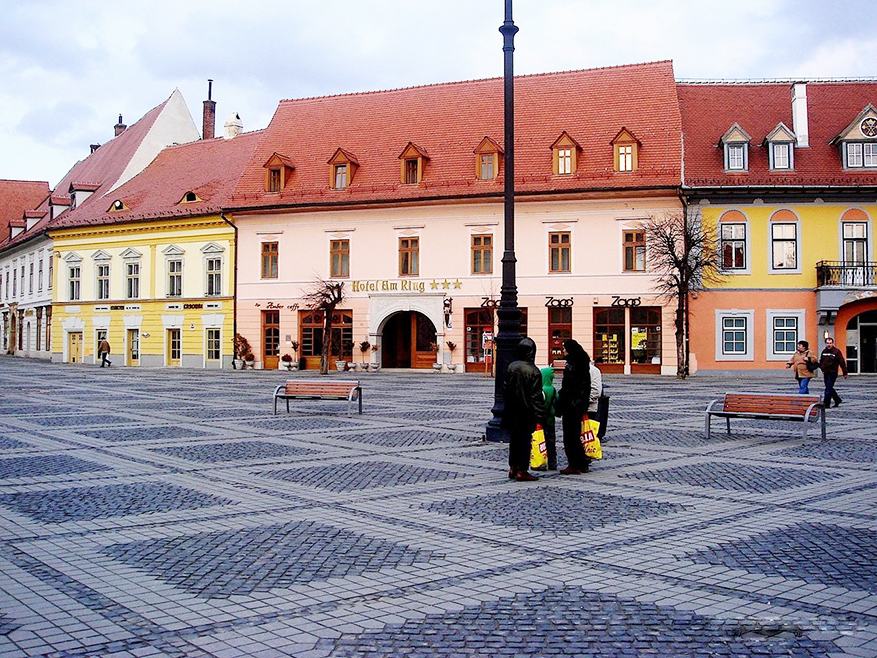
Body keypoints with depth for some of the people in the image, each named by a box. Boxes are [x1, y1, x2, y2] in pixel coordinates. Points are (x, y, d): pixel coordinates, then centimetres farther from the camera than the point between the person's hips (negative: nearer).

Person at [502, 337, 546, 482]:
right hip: (527, 413, -5)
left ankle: (513, 468, 21)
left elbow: (505, 390, 8)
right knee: (525, 441, 1)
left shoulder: (511, 367, 0)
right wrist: (540, 416, -10)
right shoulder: (533, 371, -16)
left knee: (514, 440, 15)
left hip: (512, 412, 5)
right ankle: (522, 471, 2)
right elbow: (536, 397, -15)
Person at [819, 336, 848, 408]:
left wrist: (845, 373, -8)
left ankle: (826, 404, -9)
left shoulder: (836, 351, -8)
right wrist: (822, 368, 8)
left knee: (828, 388, -10)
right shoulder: (824, 351, 10)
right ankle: (837, 400, 30)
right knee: (829, 388, 13)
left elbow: (842, 362, -7)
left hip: (833, 373, -7)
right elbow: (821, 361, 23)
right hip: (825, 373, 7)